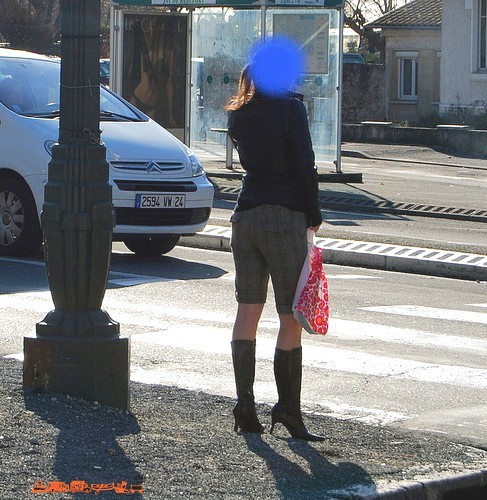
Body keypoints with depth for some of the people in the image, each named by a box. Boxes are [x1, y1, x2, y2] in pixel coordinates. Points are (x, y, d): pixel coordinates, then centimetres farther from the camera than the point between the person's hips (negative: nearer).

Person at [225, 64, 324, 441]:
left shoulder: (239, 115, 8)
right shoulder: (290, 107, -10)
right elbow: (304, 166, -12)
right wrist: (314, 216, -2)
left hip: (246, 215, 6)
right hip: (285, 218, -6)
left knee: (248, 310, 9)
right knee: (292, 317, -2)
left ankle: (245, 403, 8)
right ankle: (288, 407, -2)